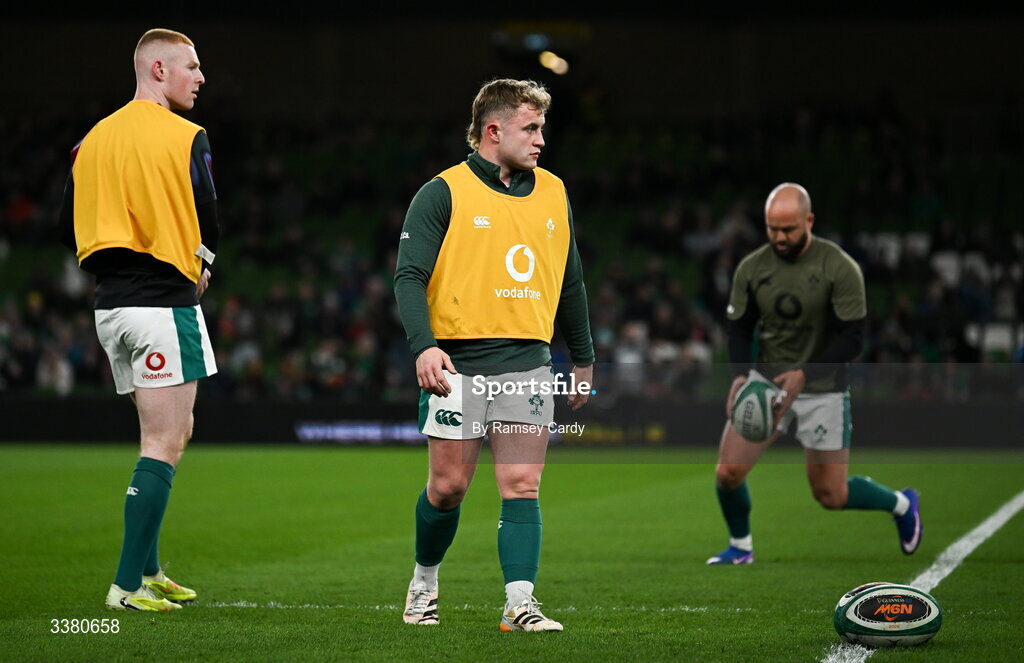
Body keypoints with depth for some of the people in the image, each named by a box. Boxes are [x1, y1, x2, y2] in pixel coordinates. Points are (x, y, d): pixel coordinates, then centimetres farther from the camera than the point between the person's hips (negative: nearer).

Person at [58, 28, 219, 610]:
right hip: (165, 301, -7)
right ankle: (129, 585, -7)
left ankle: (148, 568, 21)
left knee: (175, 432, 20)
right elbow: (208, 225, -10)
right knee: (164, 443, -4)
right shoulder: (186, 138, -9)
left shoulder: (93, 140, 10)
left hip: (111, 302, 7)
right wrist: (200, 268, 9)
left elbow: (69, 230, 10)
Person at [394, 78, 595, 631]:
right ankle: (423, 584, 26)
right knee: (448, 486, 3)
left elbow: (570, 282, 21)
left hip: (528, 363, 3)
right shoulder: (444, 193, -4)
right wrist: (423, 346, -24)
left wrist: (583, 359, 22)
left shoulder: (552, 193, 12)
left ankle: (519, 603, -6)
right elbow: (409, 275, -10)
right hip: (460, 362, -3)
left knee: (522, 488, -4)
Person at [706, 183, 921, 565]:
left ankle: (902, 504, 32)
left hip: (823, 390, -3)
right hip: (765, 382, 3)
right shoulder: (751, 269, -3)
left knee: (831, 496, 2)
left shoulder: (840, 269, -14)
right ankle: (740, 547, 18)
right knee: (728, 472, -10)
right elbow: (739, 329, 6)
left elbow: (852, 339, -14)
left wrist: (805, 374, -26)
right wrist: (739, 376, -13)